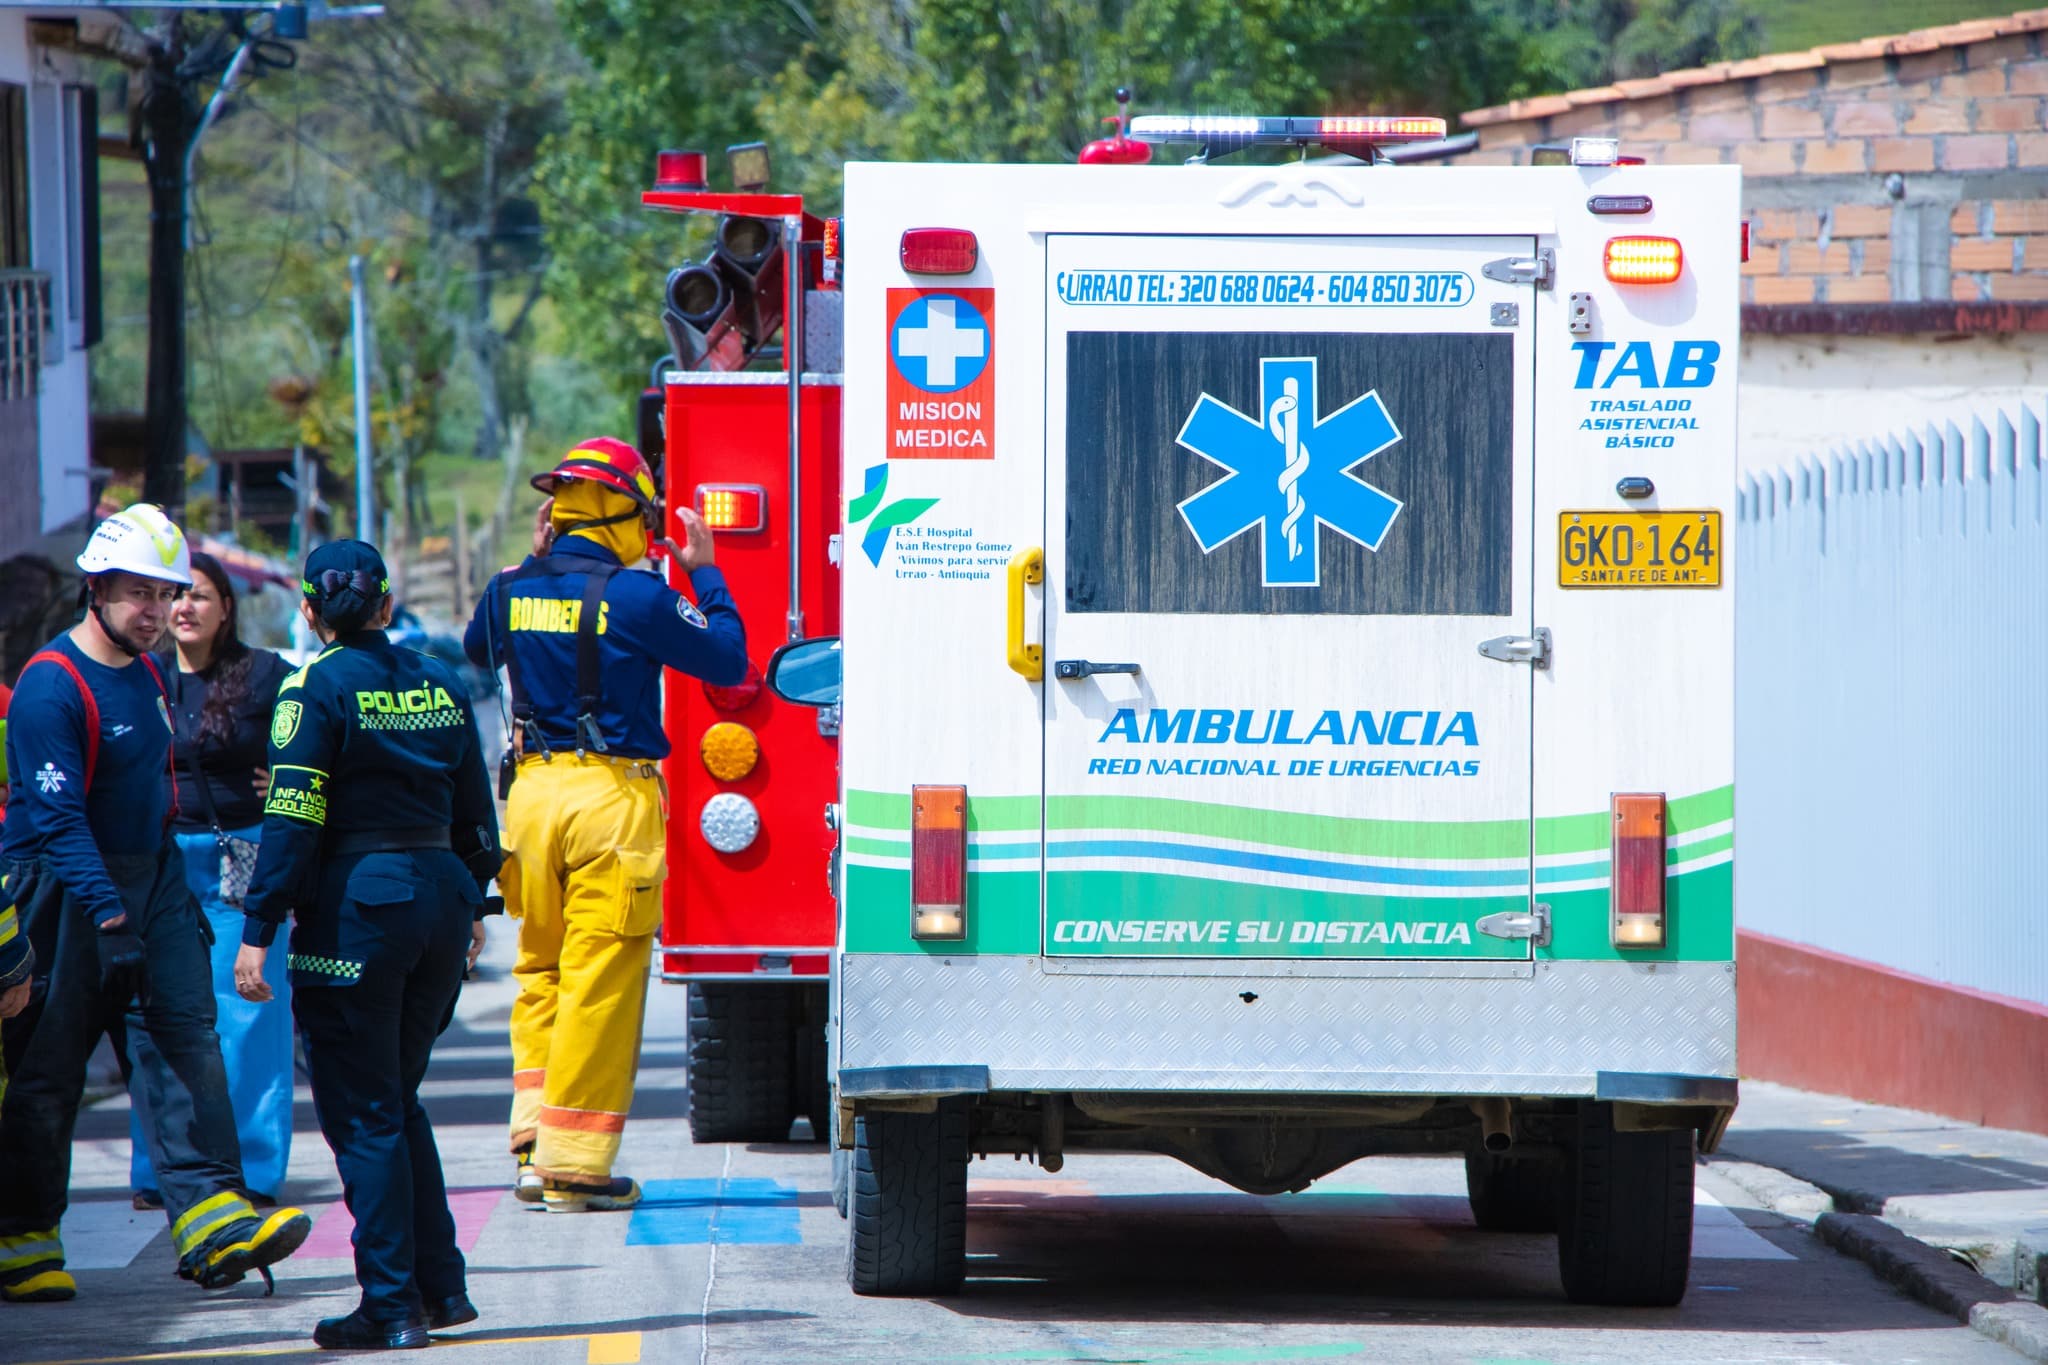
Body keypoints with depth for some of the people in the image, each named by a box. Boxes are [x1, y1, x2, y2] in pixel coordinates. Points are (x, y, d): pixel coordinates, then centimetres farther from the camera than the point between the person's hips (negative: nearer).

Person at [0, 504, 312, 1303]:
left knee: (184, 1036, -4)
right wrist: (107, 915, -28)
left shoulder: (147, 673, 11)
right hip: (66, 891, -7)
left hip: (150, 877, 7)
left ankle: (210, 1219, -9)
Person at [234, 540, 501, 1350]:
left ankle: (393, 1306, -2)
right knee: (398, 1100, 19)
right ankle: (441, 1287, 18)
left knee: (363, 1115, 0)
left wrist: (258, 932, -13)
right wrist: (472, 903, 29)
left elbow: (293, 821, -14)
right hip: (441, 891, 6)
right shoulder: (439, 684, 9)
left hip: (357, 901, -6)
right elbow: (474, 810, 15)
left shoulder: (318, 689, -9)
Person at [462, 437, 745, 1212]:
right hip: (613, 796, -6)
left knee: (541, 969, 18)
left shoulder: (513, 590, 5)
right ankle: (573, 1165, -2)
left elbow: (476, 652, 27)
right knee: (600, 980, -2)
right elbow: (727, 660, -1)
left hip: (534, 791, 6)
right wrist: (705, 575, 12)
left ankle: (535, 1137, 13)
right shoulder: (637, 598, -11)